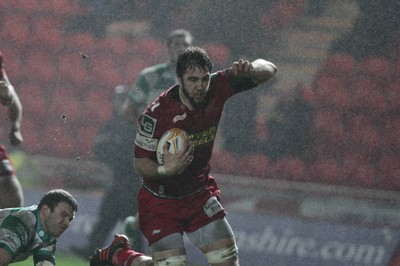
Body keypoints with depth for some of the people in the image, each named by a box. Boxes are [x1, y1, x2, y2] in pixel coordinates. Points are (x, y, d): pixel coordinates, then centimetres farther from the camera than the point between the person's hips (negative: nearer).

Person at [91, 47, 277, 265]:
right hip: (160, 200, -5)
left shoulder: (218, 88, -15)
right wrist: (166, 170, -40)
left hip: (199, 194, 5)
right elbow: (140, 164, -19)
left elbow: (268, 70, -9)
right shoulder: (157, 113, -27)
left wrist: (251, 69, -33)